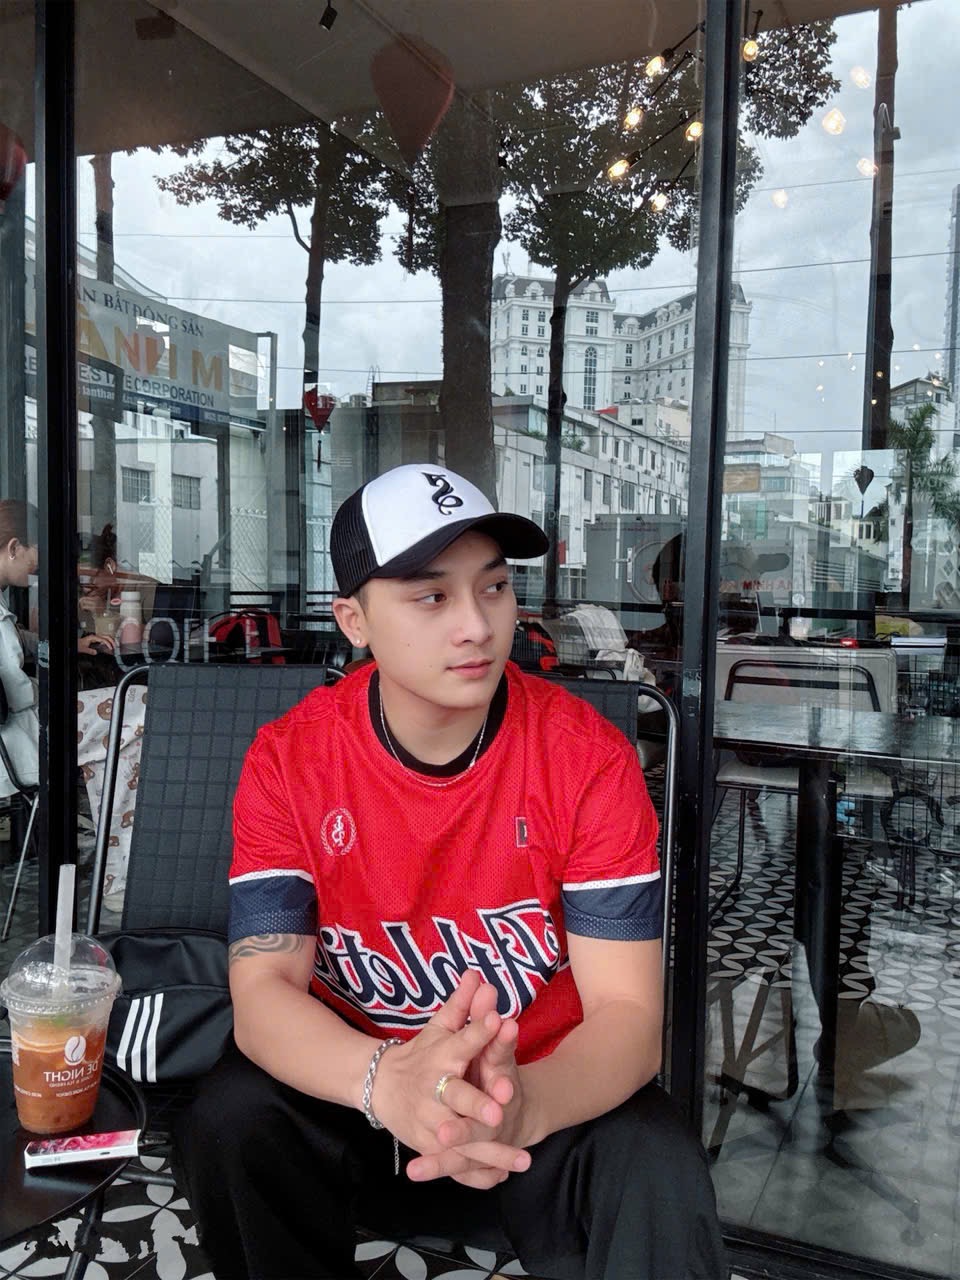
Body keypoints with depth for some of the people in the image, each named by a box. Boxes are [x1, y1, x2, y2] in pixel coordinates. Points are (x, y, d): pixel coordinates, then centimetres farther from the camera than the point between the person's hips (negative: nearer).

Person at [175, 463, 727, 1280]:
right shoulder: (288, 760, -13)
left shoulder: (590, 758, -17)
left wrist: (523, 1106, -40)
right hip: (354, 1095, 3)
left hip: (548, 1096, -2)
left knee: (659, 1175, -30)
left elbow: (627, 1013, -18)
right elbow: (263, 988, -17)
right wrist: (387, 1082, -39)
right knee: (230, 1121, -25)